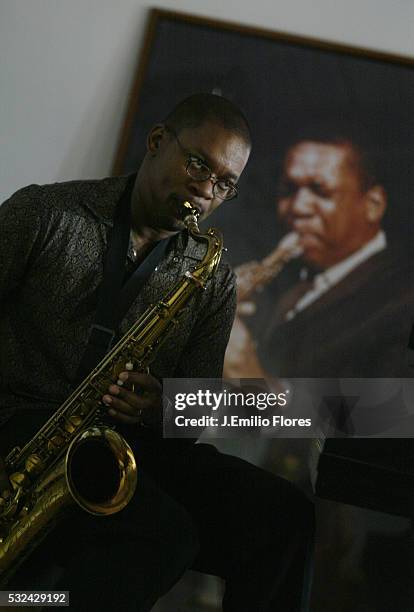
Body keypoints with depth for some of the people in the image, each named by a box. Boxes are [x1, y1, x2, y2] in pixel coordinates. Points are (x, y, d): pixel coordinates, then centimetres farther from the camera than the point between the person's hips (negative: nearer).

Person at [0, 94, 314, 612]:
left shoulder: (213, 282, 11)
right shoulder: (44, 214, 2)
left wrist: (160, 409, -14)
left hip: (136, 442, 4)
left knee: (284, 516, -18)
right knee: (163, 533, -31)